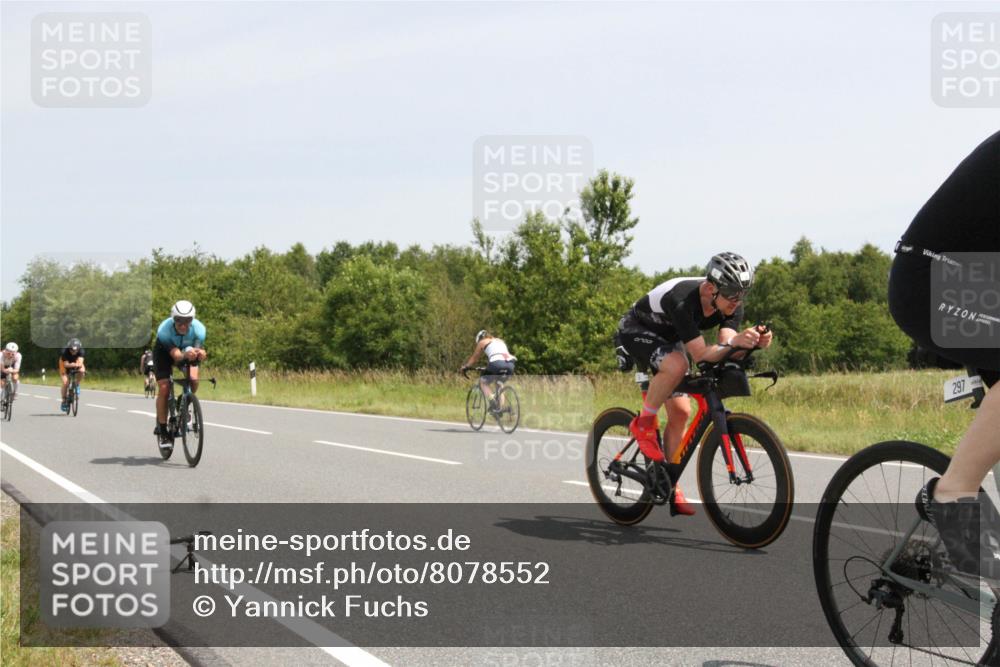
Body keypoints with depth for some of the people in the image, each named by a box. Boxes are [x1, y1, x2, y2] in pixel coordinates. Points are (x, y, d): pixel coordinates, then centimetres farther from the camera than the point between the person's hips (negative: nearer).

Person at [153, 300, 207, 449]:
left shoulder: (199, 329, -33)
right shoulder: (164, 330, -38)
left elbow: (200, 349, -43)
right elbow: (176, 355, -46)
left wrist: (200, 353, -68)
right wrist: (185, 354, -69)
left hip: (187, 350, 2)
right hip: (164, 352, -2)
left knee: (193, 380, -25)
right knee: (164, 388, -16)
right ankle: (163, 432, -4)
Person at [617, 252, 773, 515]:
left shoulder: (731, 303, -19)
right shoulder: (683, 301, -39)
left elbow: (724, 351, -25)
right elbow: (700, 354, -40)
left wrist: (753, 343, -44)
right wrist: (734, 342, -57)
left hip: (668, 338, 7)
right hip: (636, 331, -7)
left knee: (680, 411, 0)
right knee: (676, 364, -37)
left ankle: (671, 487, 12)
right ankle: (644, 424, -14)